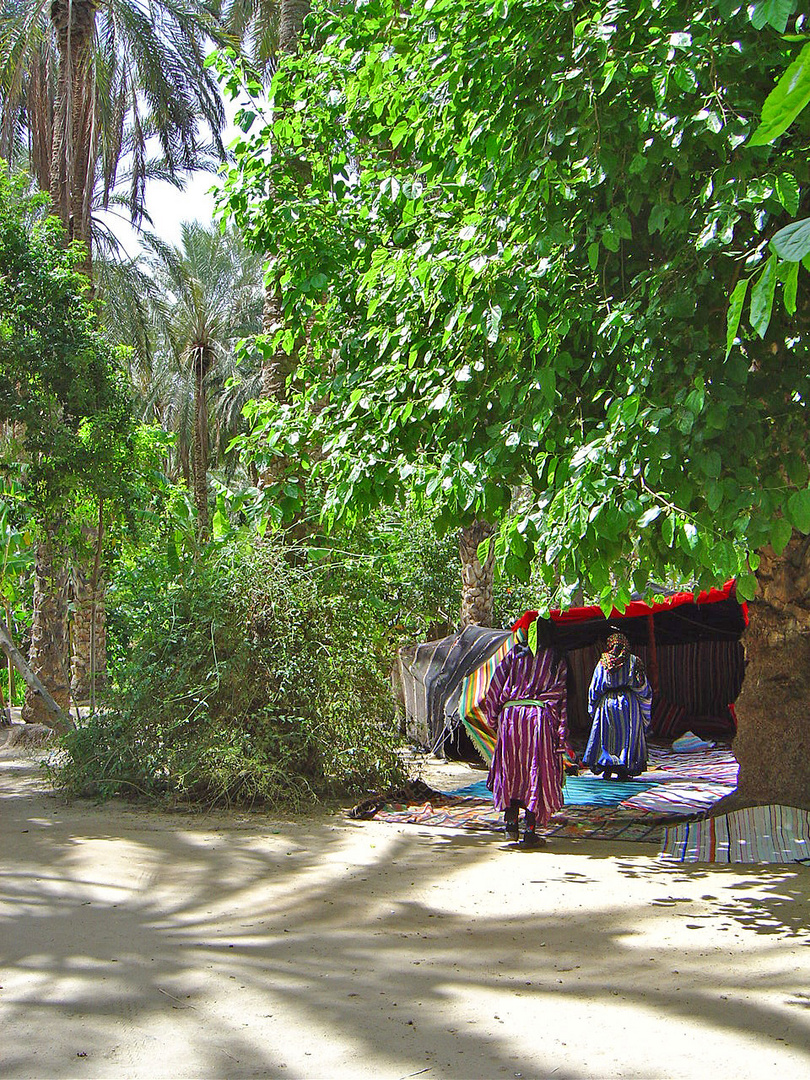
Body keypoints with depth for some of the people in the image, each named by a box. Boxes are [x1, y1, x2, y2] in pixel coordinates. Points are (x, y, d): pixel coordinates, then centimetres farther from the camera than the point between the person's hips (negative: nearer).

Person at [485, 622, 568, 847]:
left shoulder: (514, 655, 8)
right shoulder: (558, 662, 8)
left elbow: (495, 687, 4)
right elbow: (561, 700, 3)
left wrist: (493, 720, 13)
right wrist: (561, 737, 2)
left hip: (510, 715, 1)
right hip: (541, 717, -1)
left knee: (511, 770, 15)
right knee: (537, 771, 4)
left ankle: (510, 821, 9)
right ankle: (530, 830, 3)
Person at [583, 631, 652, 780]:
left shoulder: (603, 662, 4)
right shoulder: (633, 661, 0)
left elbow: (595, 686, 6)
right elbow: (642, 686, 0)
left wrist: (592, 706, 14)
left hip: (607, 701, 1)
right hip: (628, 701, -1)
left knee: (607, 735, 8)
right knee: (627, 735, 4)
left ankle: (607, 768, 2)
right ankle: (623, 771, 3)